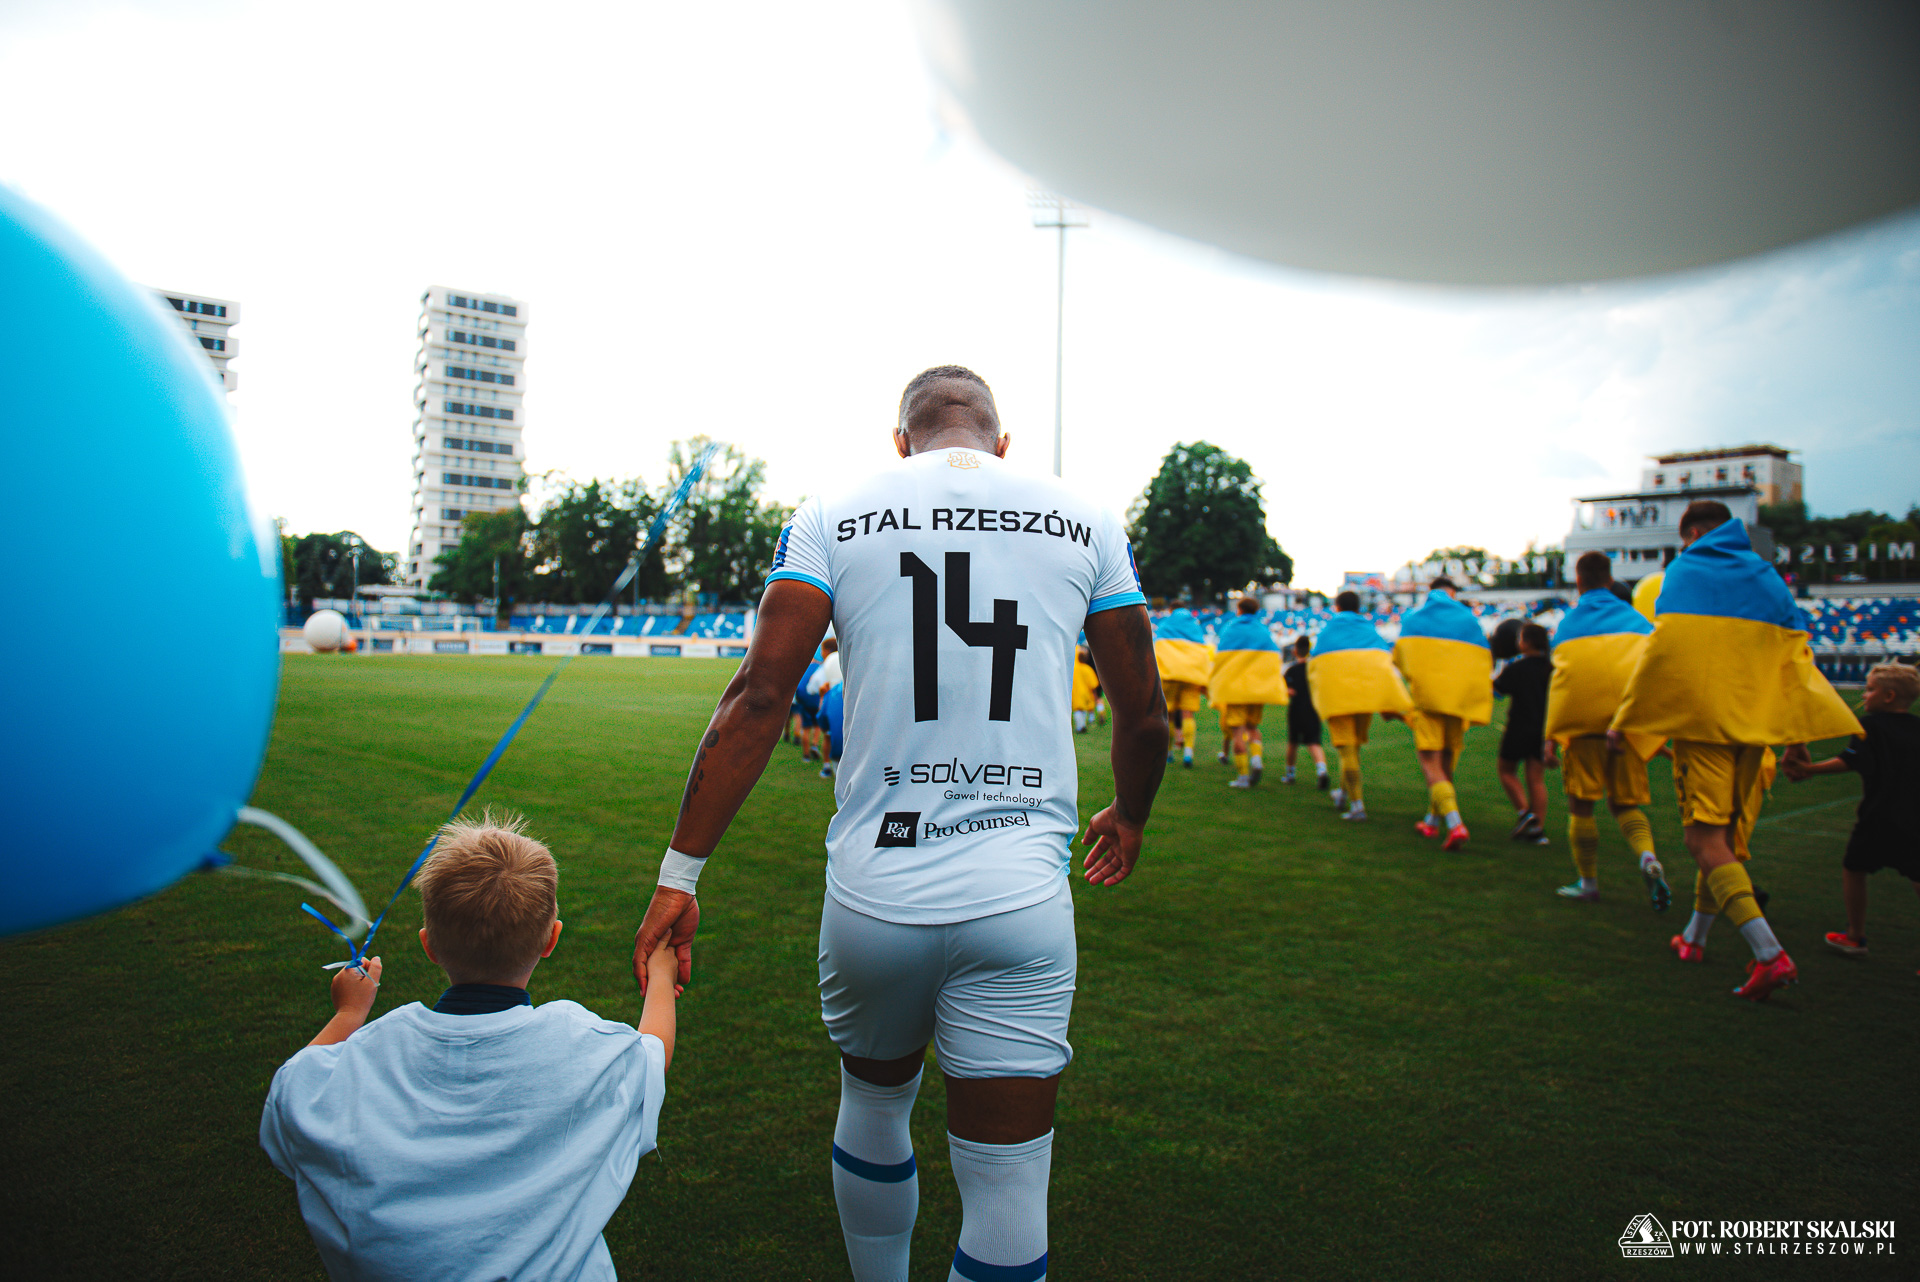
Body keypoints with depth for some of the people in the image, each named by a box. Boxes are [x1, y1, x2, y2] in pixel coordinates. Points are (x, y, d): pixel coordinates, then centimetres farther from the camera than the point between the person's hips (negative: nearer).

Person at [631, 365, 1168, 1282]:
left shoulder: (832, 518, 2)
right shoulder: (1083, 524, 5)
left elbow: (758, 696, -6)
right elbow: (1143, 716, 10)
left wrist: (680, 872, -1)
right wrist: (1129, 816, 29)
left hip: (874, 896, 1)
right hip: (1021, 902, -1)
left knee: (873, 1109, 27)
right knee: (1006, 1195, 10)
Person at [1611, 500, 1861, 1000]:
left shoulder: (1682, 571, 1)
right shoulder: (1766, 576, 14)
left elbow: (1662, 650, -8)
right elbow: (1795, 655, 12)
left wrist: (1625, 720, -4)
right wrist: (1798, 733, 14)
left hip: (1701, 720, -6)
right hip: (1756, 726, 6)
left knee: (1705, 838, -8)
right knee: (1729, 836, 16)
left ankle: (1770, 954, -20)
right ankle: (1694, 938, 28)